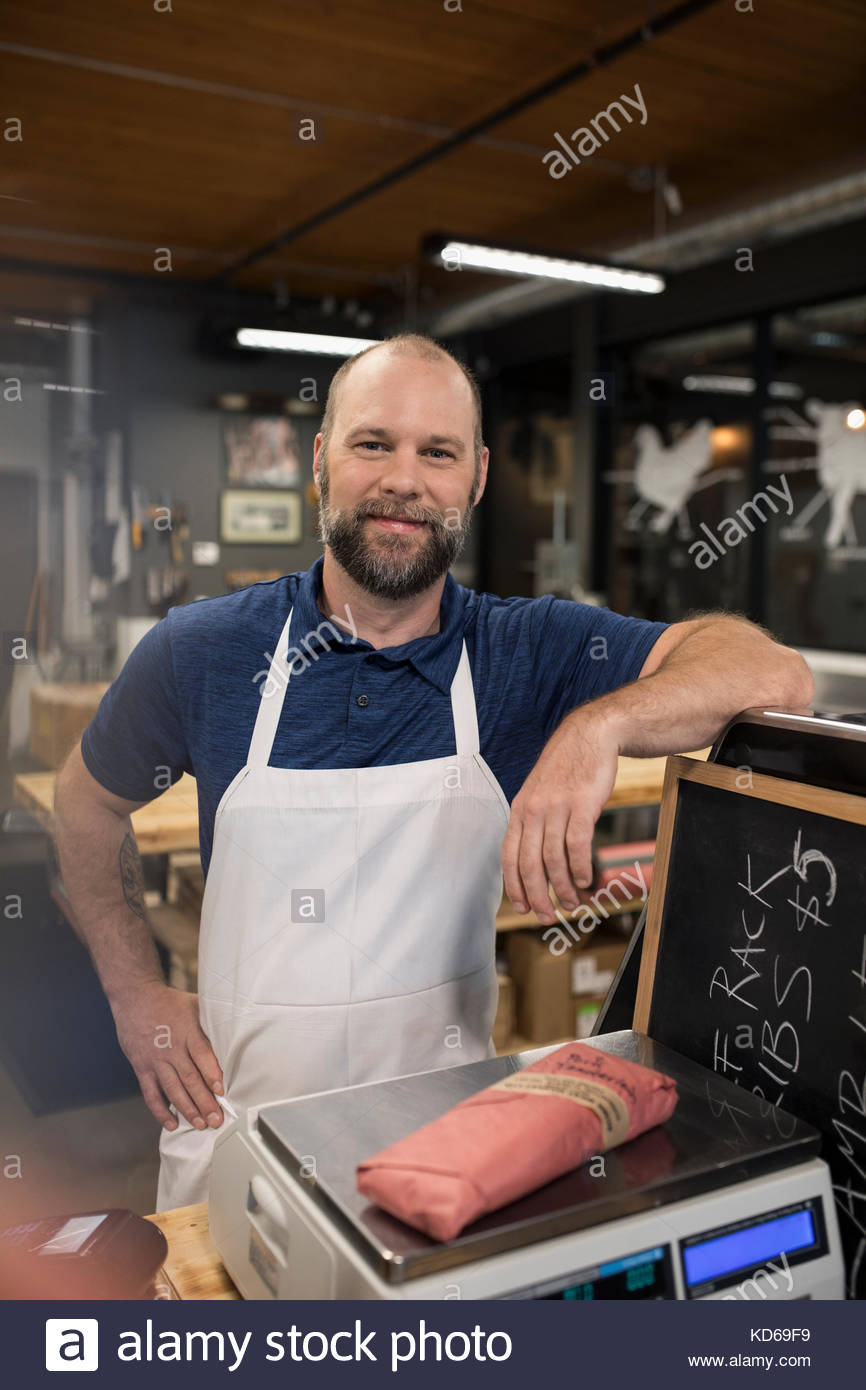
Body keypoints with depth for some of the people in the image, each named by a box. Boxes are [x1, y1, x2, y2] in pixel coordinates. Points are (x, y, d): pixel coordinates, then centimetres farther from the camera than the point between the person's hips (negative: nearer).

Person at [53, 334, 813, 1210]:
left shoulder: (529, 652, -9)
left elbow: (774, 675, -19)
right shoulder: (202, 651, -7)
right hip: (241, 1129, 1)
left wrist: (596, 725, -36)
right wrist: (137, 996, 4)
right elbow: (88, 800, 9)